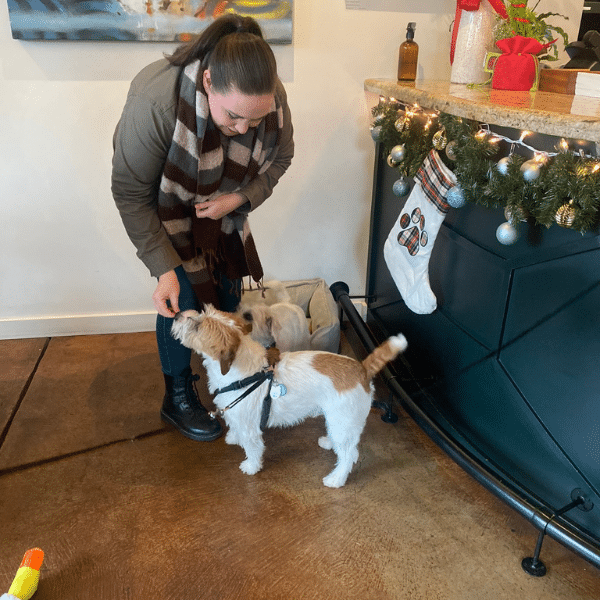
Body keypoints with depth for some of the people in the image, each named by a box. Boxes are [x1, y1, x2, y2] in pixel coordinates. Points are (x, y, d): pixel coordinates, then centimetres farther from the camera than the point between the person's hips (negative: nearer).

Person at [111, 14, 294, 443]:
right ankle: (178, 399, 15)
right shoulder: (156, 100, -40)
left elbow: (280, 158, -6)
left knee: (229, 290, 7)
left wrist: (240, 199, -24)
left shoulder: (272, 98, -27)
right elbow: (131, 193, -29)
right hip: (166, 209, -4)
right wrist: (164, 268, -30)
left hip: (223, 204, 5)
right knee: (182, 299, -7)